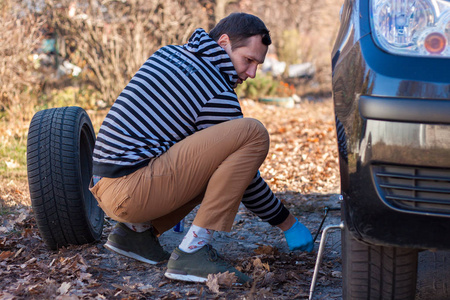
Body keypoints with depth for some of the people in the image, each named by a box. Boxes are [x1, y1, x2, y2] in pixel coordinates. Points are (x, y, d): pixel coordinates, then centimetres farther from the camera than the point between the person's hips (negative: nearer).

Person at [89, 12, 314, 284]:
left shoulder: (168, 54, 17)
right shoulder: (218, 97, -9)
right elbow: (244, 177, -2)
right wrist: (288, 224, 10)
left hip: (106, 185, 9)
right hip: (130, 189, -9)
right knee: (253, 134, -16)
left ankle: (137, 230, 14)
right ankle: (192, 252, -16)